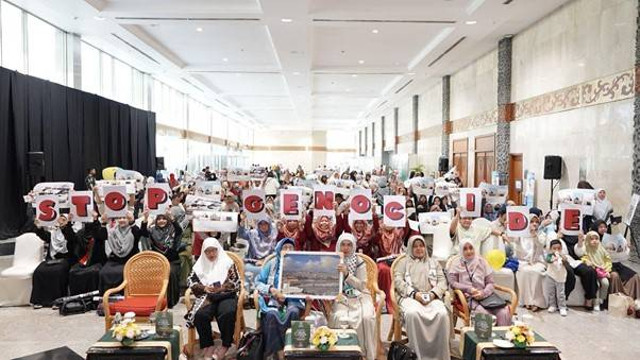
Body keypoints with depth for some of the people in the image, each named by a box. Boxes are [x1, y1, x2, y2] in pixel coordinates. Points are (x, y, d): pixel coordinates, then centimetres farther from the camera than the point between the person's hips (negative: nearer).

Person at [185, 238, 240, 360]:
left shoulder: (227, 262, 8)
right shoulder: (200, 264, 16)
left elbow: (236, 283, 3)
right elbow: (190, 281, 8)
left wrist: (222, 287, -14)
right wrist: (204, 288, -10)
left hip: (226, 296, -2)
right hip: (206, 296, 2)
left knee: (228, 313, -34)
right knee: (200, 314, -31)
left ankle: (225, 345, -16)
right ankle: (207, 345, -15)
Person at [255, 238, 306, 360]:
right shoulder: (272, 264, 7)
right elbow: (258, 283, 5)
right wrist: (271, 289, -14)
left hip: (292, 299, 0)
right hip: (272, 298, 0)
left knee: (293, 312, -34)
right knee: (271, 314, -34)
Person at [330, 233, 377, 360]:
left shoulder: (359, 262, 0)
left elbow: (362, 285, -7)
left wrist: (347, 274, -21)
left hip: (359, 296, 0)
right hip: (341, 297, 1)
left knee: (366, 317, -29)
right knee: (338, 317, -30)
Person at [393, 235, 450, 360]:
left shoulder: (433, 263, 28)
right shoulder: (403, 262, 21)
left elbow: (442, 281, 15)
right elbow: (398, 281, 5)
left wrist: (433, 293, -8)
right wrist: (414, 293, -11)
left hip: (432, 297, 2)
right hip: (410, 296, -2)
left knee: (442, 314, -33)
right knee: (412, 313, -38)